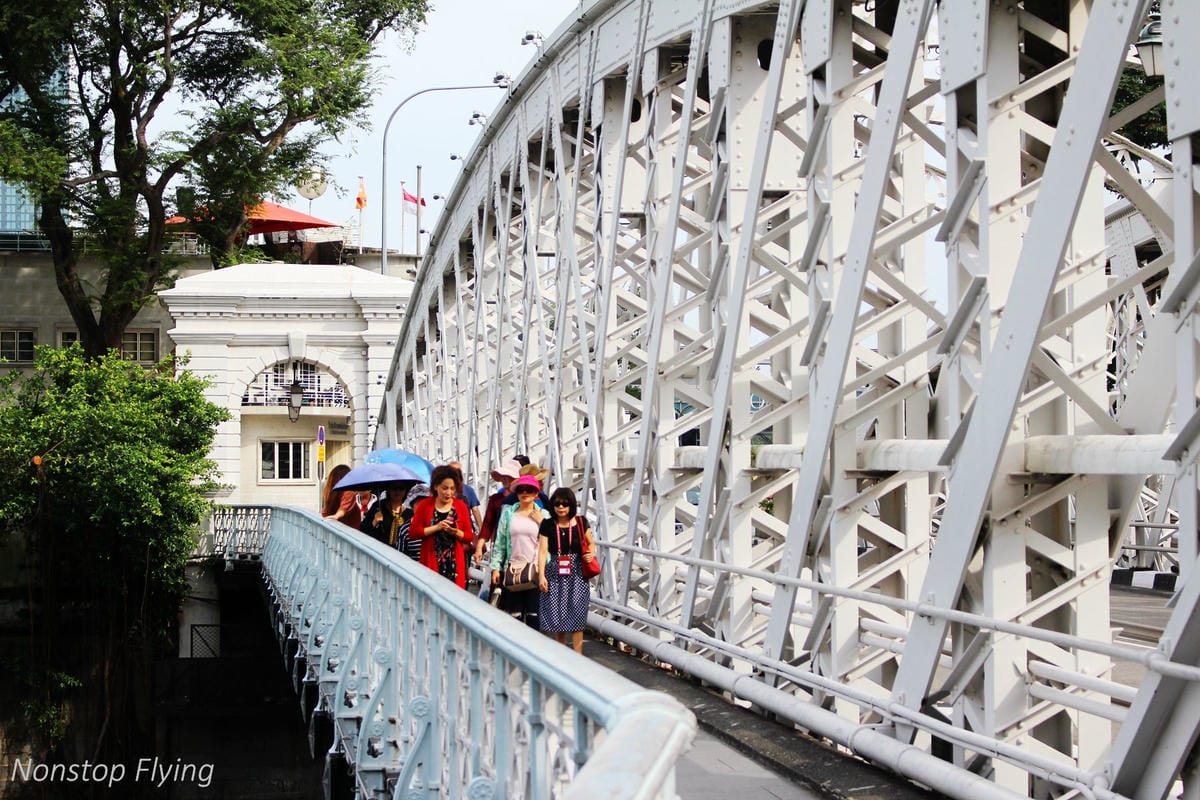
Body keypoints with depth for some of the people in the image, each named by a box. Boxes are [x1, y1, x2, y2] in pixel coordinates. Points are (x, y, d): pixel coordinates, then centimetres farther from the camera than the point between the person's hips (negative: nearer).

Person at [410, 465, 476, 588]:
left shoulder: (461, 506, 6)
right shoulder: (424, 505, 3)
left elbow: (470, 536, 7)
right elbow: (412, 532, -3)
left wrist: (456, 533, -14)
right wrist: (436, 527, -14)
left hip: (455, 563, 1)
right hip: (431, 563, -1)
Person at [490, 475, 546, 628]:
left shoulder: (542, 515, 6)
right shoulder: (508, 512, 8)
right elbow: (500, 542, 9)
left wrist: (542, 523, -8)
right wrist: (496, 567, 4)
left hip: (535, 569, -1)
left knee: (533, 612, -2)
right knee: (514, 612, 1)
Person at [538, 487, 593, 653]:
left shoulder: (581, 523, -1)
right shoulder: (547, 525, -1)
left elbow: (590, 544, 12)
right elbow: (543, 550, -4)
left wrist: (591, 553, -11)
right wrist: (542, 575, -11)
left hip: (576, 574, -1)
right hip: (555, 574, 1)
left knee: (576, 615, -7)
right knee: (557, 615, 5)